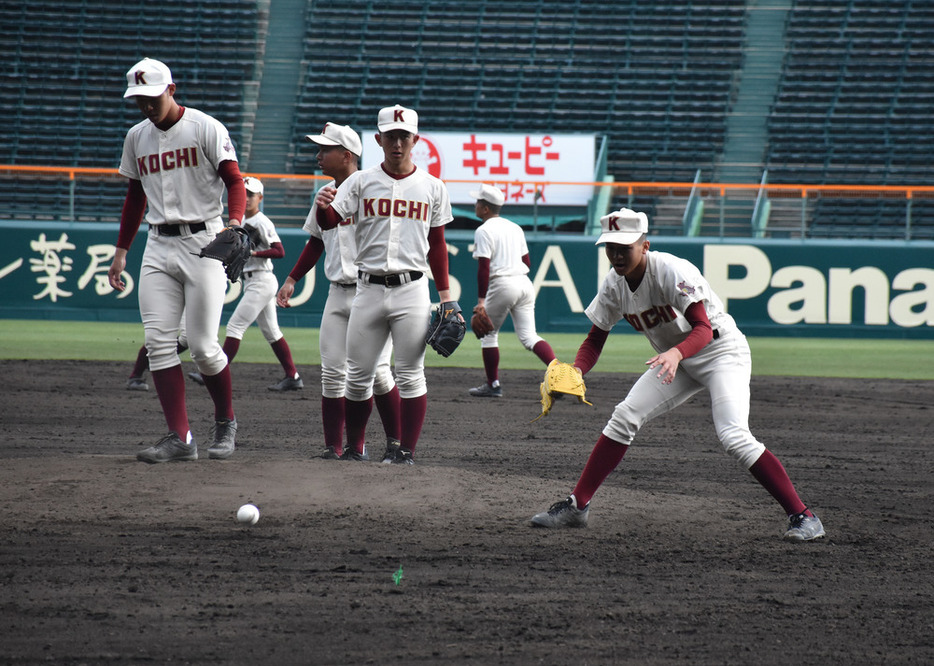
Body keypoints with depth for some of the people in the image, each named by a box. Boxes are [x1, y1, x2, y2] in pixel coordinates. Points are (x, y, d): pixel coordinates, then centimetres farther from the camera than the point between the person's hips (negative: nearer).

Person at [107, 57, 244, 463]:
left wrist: (234, 223, -27)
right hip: (158, 247, 5)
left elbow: (234, 181, -9)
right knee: (158, 342, -7)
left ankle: (225, 423, 16)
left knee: (203, 346, -8)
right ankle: (179, 438, -8)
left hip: (203, 242, -5)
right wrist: (120, 251, 19)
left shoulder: (205, 129, -4)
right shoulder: (137, 137, 14)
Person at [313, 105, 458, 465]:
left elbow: (437, 244, 12)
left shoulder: (432, 187, 7)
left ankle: (405, 450, 0)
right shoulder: (361, 181, 5)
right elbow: (329, 222, -6)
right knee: (357, 376, 3)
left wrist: (446, 296, 7)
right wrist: (322, 206, -30)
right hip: (369, 289, 1)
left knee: (410, 376, -4)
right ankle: (353, 449, 13)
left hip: (412, 290, -1)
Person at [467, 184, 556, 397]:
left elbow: (484, 267, -13)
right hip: (525, 283, 7)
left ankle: (493, 385, 12)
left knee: (488, 333, 11)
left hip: (502, 284, -7)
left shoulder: (484, 231, -6)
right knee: (529, 336, 2)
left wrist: (481, 299, -14)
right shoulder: (515, 228, 17)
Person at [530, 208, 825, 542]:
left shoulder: (672, 271, -27)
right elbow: (595, 339, 1)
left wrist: (676, 353, -55)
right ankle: (576, 505, 2)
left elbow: (703, 330, -35)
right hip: (674, 359, 7)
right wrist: (574, 372, -20)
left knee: (733, 436, -24)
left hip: (722, 351, -7)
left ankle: (802, 516, -21)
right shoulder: (614, 284, -6)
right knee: (624, 417, -6)